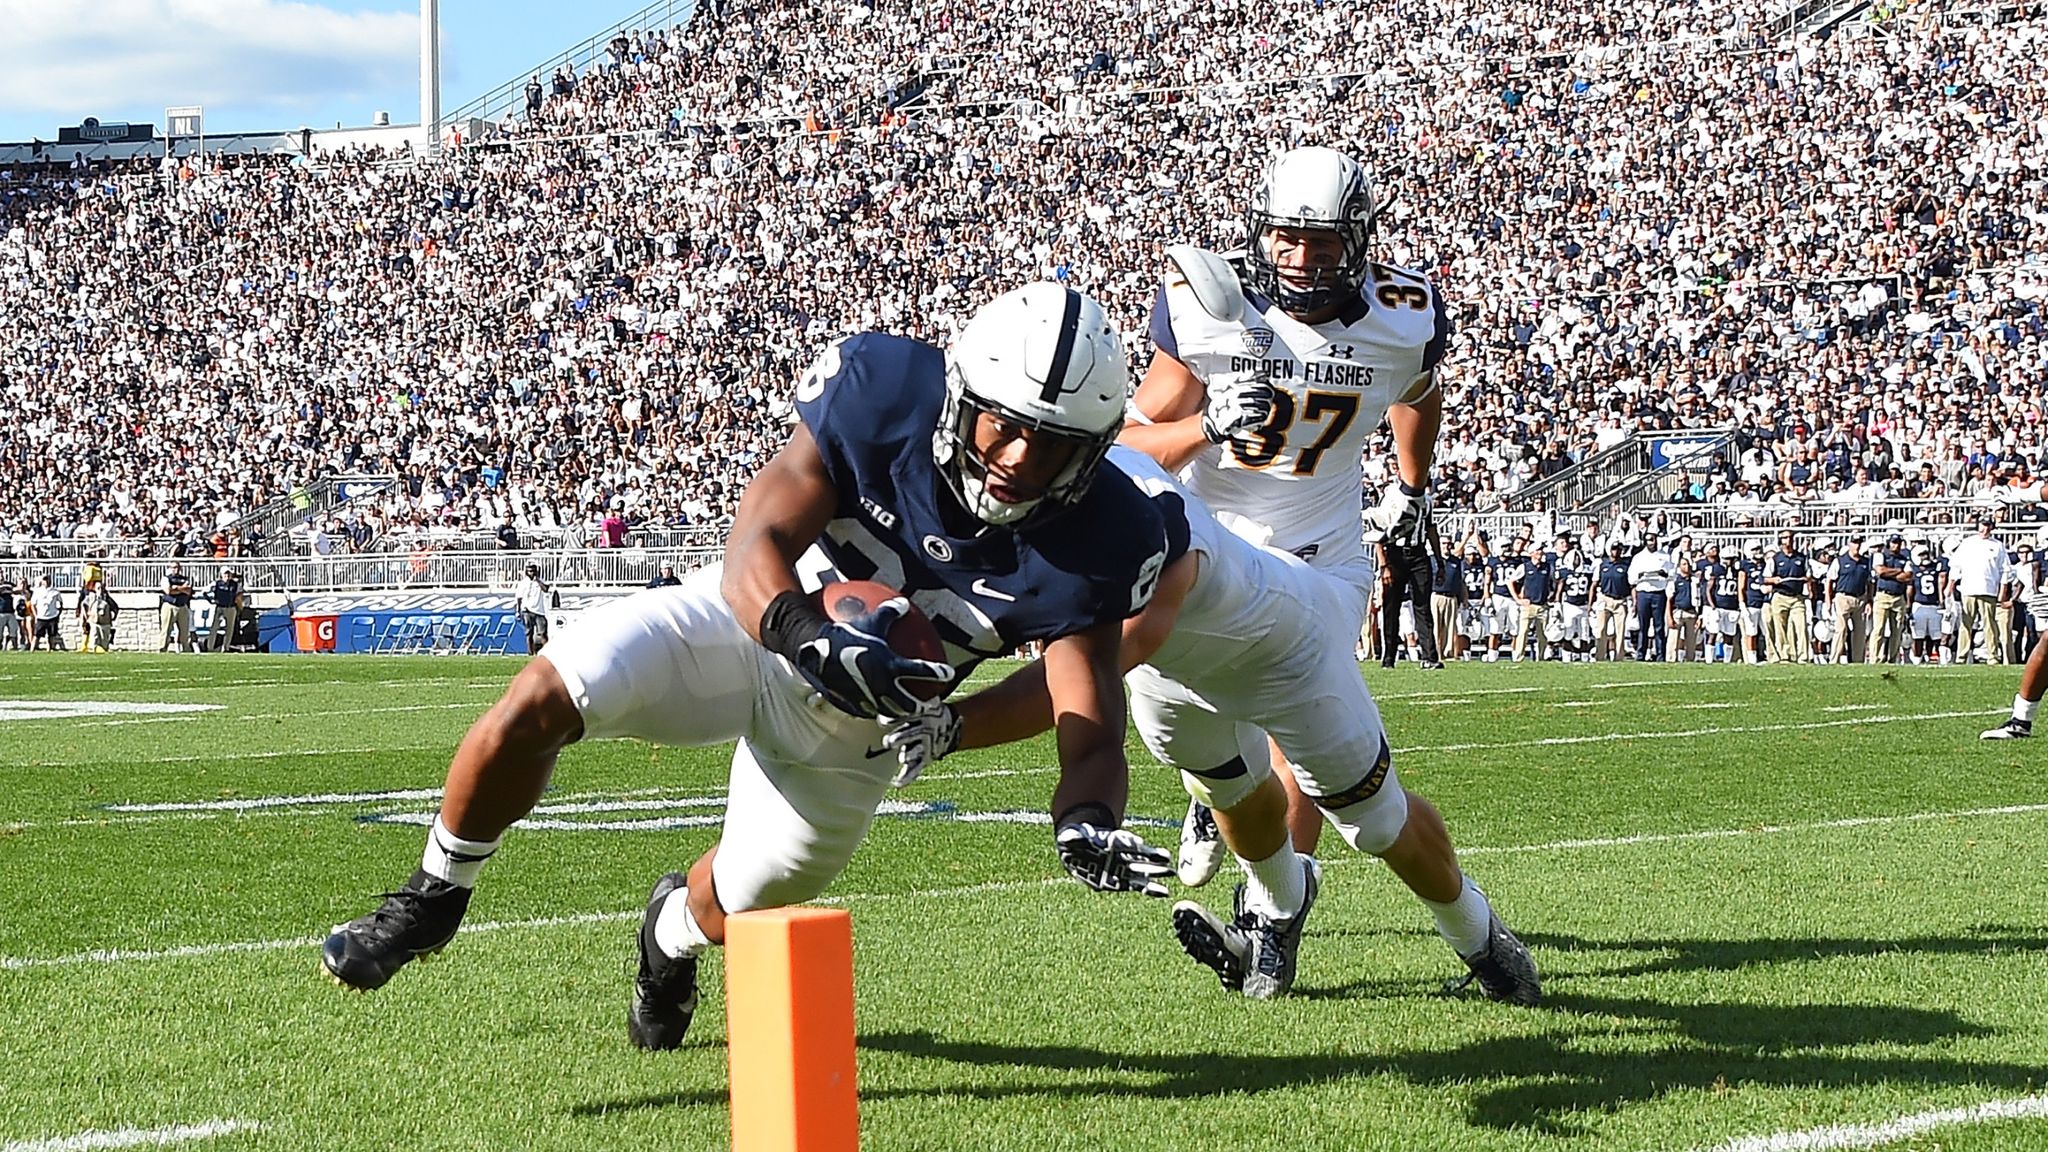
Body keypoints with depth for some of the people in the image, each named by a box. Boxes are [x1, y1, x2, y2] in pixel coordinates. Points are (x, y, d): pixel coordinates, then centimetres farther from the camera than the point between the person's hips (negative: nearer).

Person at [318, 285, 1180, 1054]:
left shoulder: (1096, 543, -25)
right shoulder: (886, 393, -28)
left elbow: (1091, 729, -25)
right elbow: (756, 549, -32)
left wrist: (1086, 823, -47)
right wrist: (810, 635, -53)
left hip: (849, 729, 2)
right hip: (756, 616, -1)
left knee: (734, 909, 14)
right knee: (541, 703, -24)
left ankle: (675, 930, 55)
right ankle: (433, 899, 3)